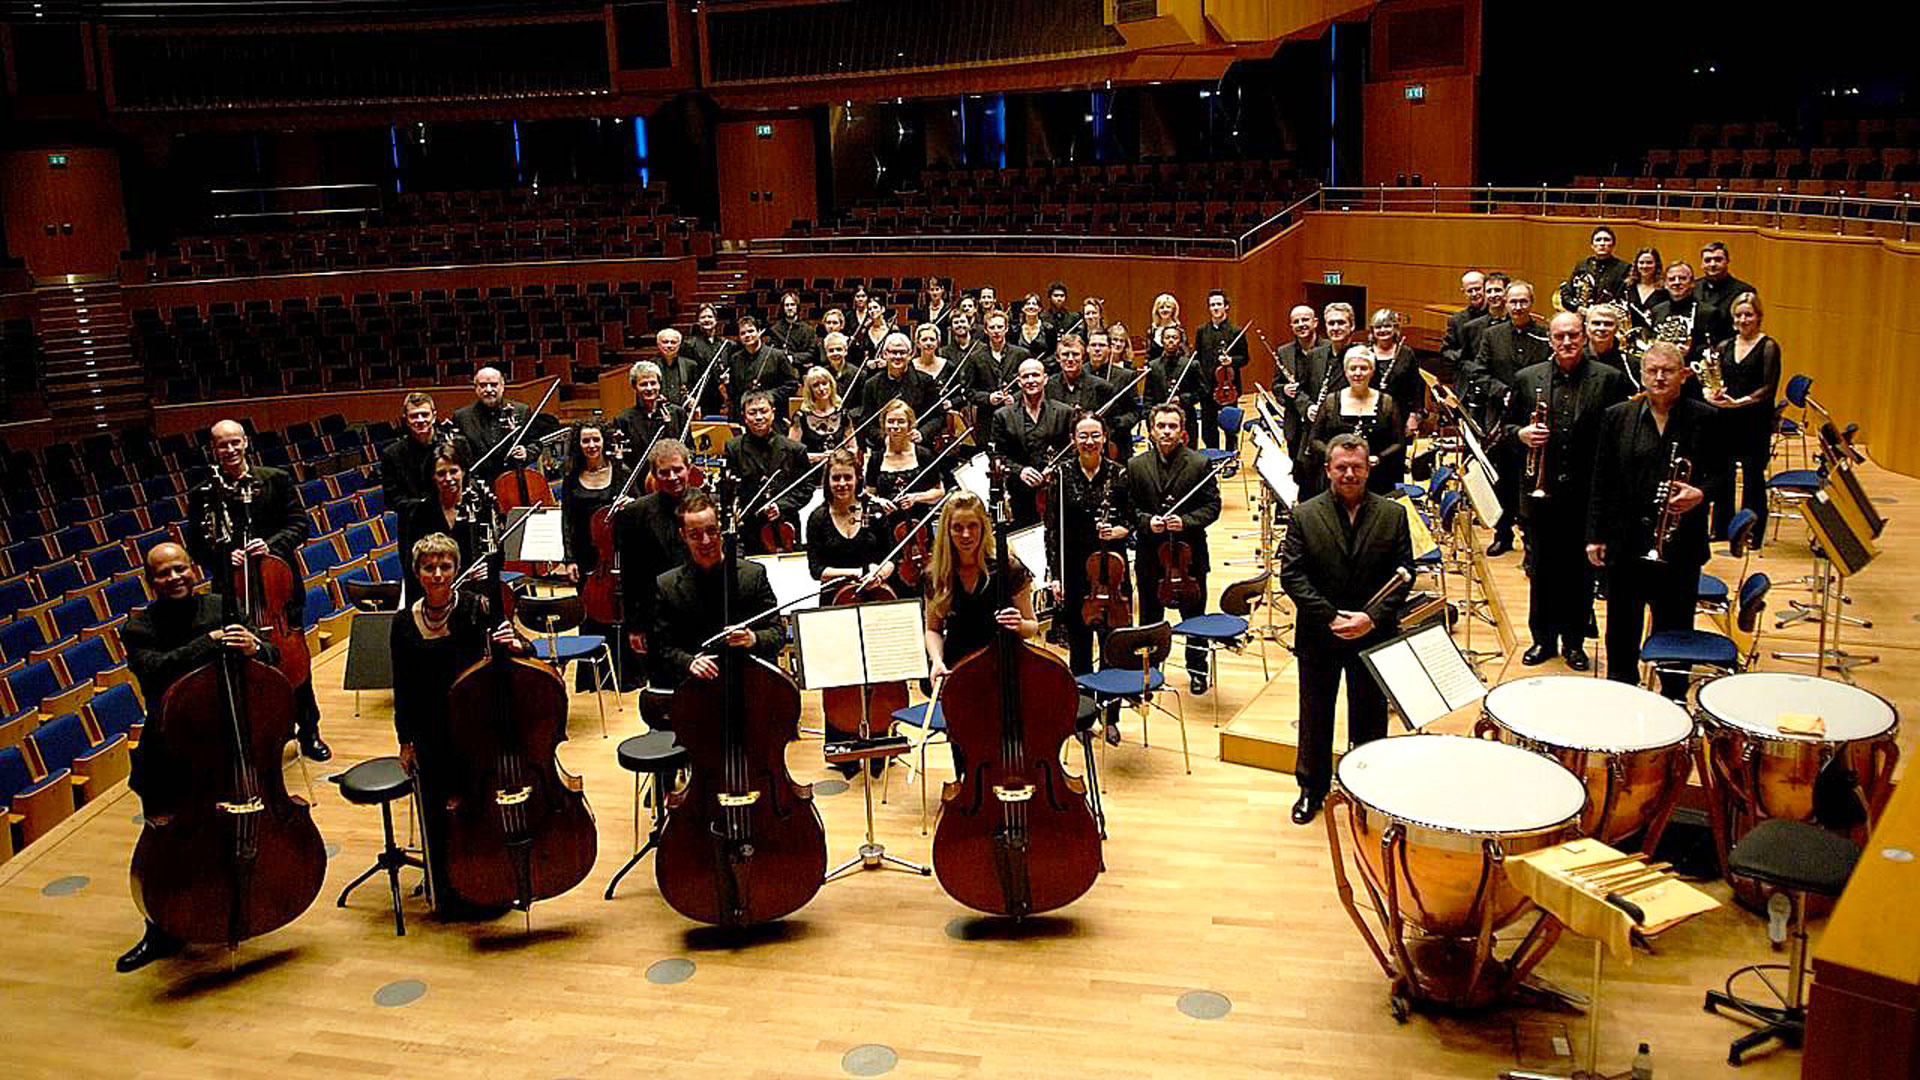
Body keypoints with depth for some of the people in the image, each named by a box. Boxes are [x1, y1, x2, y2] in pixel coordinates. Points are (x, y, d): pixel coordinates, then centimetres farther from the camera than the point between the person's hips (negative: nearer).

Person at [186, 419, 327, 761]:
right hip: (232, 592, 0)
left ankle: (309, 732, 23)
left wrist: (272, 544, -15)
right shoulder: (203, 495, 1)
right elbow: (197, 547, 4)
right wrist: (223, 555, -15)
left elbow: (300, 523, 1)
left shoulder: (276, 480, 2)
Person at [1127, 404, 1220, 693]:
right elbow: (1128, 507, 4)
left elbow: (1212, 506, -4)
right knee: (1150, 615, 13)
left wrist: (1186, 521, -18)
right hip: (1150, 553, 2)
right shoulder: (1136, 466, 1)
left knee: (1194, 615, 10)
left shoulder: (1200, 464, -4)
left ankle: (1198, 670, 26)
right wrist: (1147, 521, -15)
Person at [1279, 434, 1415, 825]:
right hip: (1318, 637, 0)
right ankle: (1312, 789, 29)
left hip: (1374, 636, 0)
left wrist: (1372, 617, -16)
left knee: (1370, 719, 11)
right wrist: (1330, 617, -17)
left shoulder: (1393, 515, 0)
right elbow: (1291, 574, -9)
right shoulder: (1304, 515, -4)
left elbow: (1404, 574, -3)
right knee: (1315, 718, 13)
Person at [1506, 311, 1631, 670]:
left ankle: (1574, 642, 21)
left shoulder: (1609, 380, -1)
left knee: (1580, 572, 8)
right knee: (1541, 569, 10)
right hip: (1541, 492, 1)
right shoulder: (1527, 379, 5)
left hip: (1587, 494, -1)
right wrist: (1521, 434, -12)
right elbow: (1508, 427, 11)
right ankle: (1543, 639, 24)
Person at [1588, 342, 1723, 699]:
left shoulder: (1705, 418, 1)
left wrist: (1700, 492, -18)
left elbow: (1721, 473, 4)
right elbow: (1601, 480, 7)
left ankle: (1673, 699, 22)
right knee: (1622, 629, 9)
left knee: (1675, 626, 7)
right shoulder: (1617, 417, 6)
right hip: (1626, 543, 2)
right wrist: (1595, 535, 3)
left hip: (1680, 544, -1)